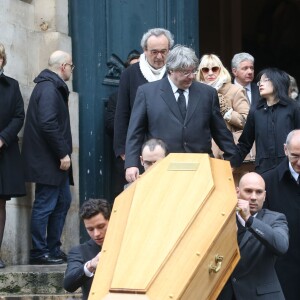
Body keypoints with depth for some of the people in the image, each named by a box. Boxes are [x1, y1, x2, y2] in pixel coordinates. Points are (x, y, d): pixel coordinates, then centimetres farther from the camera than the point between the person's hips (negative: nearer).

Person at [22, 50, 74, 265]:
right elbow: (48, 124, -24)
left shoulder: (53, 87, 17)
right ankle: (39, 253, 2)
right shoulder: (49, 89, -15)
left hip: (54, 159, 11)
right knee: (45, 205, -5)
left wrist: (63, 153, 14)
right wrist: (63, 154, -20)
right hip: (47, 159, -11)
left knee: (63, 201, 16)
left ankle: (53, 249, 23)